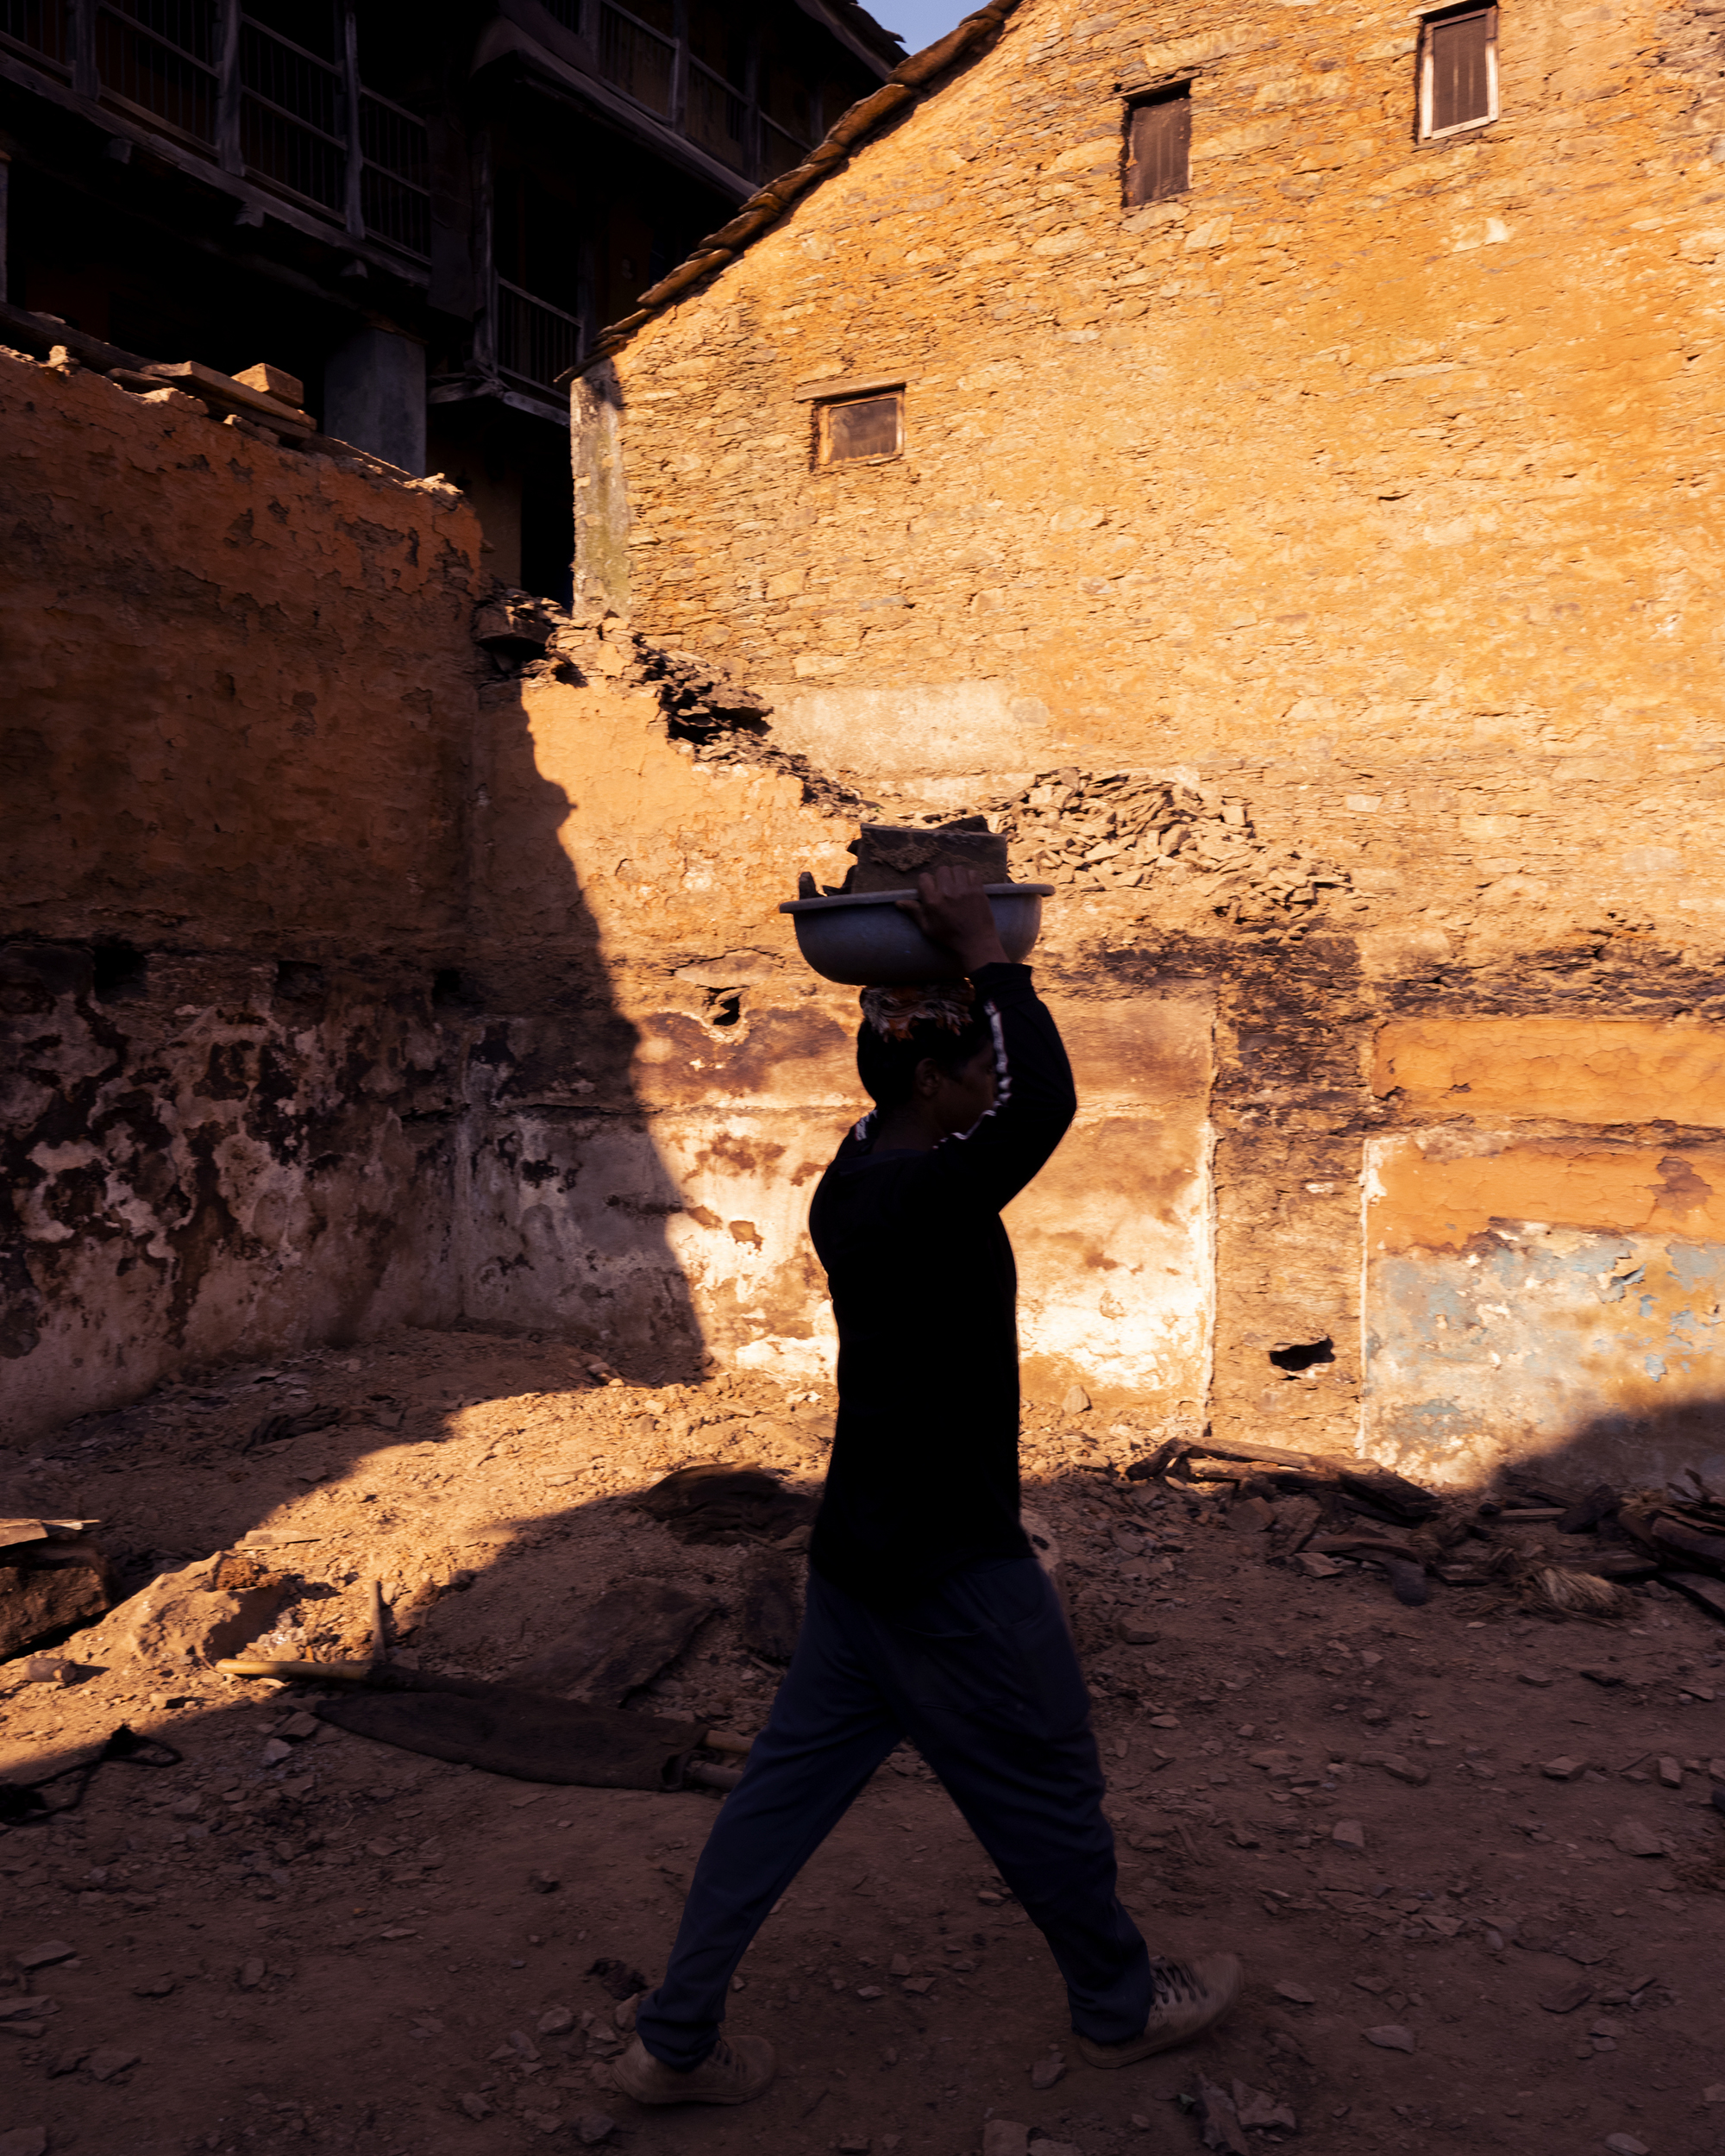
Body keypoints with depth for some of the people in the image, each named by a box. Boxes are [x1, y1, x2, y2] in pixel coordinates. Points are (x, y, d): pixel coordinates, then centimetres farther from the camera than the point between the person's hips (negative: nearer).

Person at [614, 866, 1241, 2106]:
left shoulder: (857, 1180, 3)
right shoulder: (921, 1200, -25)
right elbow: (1047, 1106, -39)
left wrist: (956, 973, 8)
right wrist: (984, 955, -28)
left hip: (864, 1555, 9)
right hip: (951, 1573, -9)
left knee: (792, 1783, 16)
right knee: (1048, 1790, 13)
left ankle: (677, 2038, 25)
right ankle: (1122, 2007, 36)